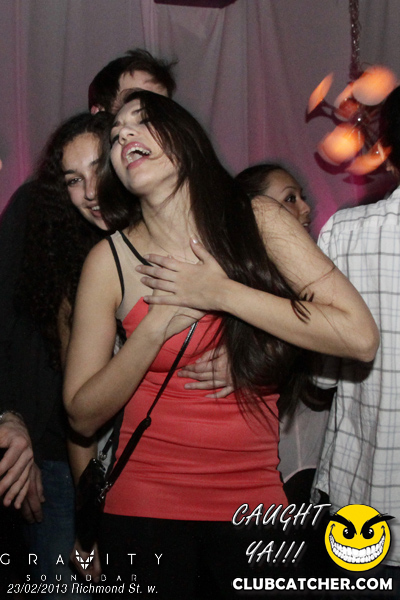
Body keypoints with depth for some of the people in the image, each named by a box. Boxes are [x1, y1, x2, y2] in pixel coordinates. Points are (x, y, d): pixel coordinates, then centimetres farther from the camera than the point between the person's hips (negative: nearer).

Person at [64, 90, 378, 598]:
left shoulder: (259, 223, -5)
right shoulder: (109, 260, -6)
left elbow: (360, 337, -14)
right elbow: (83, 415, -3)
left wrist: (221, 294, -15)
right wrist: (157, 326, -16)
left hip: (255, 497, 1)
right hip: (146, 504, 0)